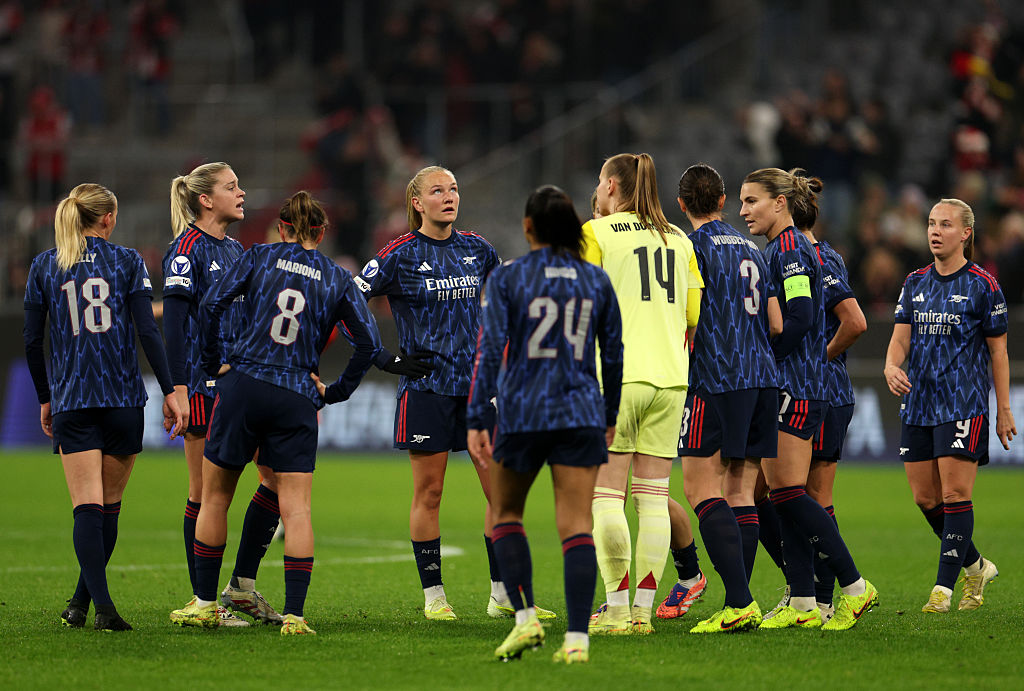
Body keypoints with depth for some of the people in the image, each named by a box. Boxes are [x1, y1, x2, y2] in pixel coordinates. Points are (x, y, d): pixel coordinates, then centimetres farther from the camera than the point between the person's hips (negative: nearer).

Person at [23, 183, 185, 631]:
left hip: (71, 401, 0)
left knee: (87, 507, -6)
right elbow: (147, 332, -7)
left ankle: (103, 606, -21)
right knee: (109, 507, 13)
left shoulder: (43, 267, 5)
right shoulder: (128, 262, 1)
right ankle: (81, 603, 19)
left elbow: (31, 341, 5)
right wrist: (169, 392, -5)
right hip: (124, 400, 0)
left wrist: (44, 399, 15)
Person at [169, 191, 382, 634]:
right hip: (298, 400, 1)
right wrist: (335, 392, 10)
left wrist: (213, 364, 5)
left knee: (215, 497, 13)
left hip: (243, 386, 0)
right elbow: (369, 343, 2)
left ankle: (205, 602, 18)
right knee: (296, 509, -1)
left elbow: (212, 303, -5)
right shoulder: (337, 279, 9)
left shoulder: (259, 257, 6)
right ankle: (294, 613, -10)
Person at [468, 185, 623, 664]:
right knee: (576, 526, -1)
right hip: (582, 414, 2)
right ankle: (577, 638, -10)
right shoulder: (597, 281, 5)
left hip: (522, 412, -2)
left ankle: (525, 618, 5)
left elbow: (490, 350, -10)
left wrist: (476, 420, -9)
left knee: (505, 513, 18)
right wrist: (610, 417, 23)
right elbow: (613, 355, 11)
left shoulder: (506, 278, -4)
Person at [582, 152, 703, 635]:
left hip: (617, 377, -5)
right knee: (653, 496, 5)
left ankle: (616, 609, -7)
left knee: (607, 494, -2)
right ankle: (643, 609, 3)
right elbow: (695, 315, 11)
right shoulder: (677, 239, 15)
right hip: (671, 378, 5)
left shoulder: (595, 234, 0)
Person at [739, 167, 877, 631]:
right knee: (781, 495, 6)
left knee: (788, 492, -11)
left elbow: (799, 319, -20)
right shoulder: (777, 250, 19)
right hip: (782, 387, 10)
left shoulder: (791, 249, -12)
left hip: (795, 386, -10)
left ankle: (855, 587, -6)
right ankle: (802, 605, 5)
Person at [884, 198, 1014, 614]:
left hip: (964, 403, -6)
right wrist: (891, 366, -16)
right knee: (925, 498, 5)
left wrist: (1004, 411, 0)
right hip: (918, 402, 6)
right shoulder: (915, 283, 12)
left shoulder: (983, 286, -3)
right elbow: (901, 336, 8)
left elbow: (998, 351, 1)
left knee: (955, 495, -10)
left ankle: (944, 587, -7)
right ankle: (976, 566, 25)